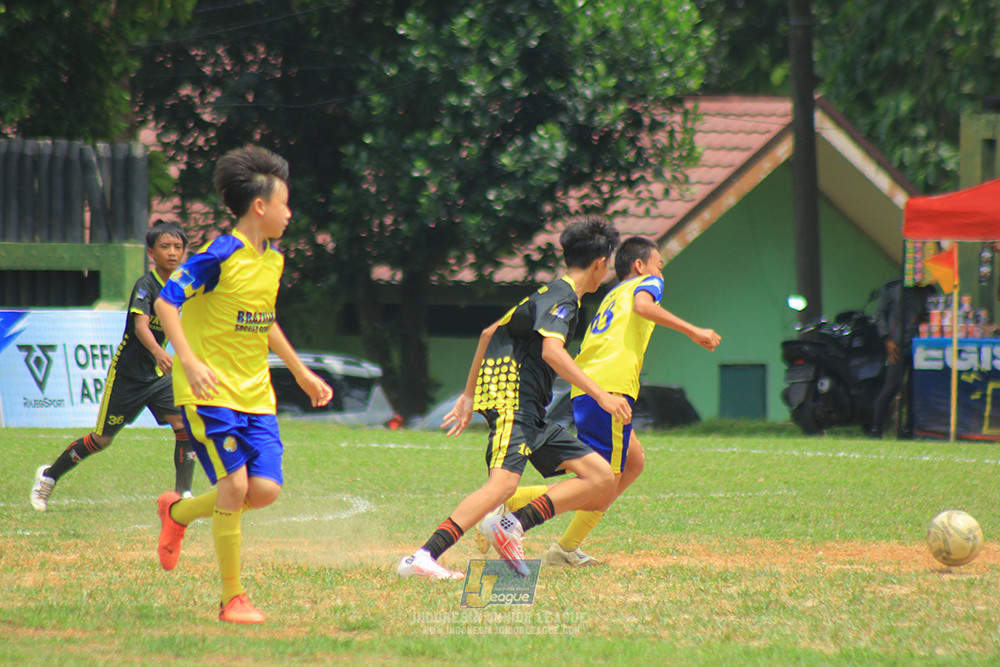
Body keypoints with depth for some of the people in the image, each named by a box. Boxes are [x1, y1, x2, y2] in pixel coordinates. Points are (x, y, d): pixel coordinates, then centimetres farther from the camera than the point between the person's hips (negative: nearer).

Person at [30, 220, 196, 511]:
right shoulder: (145, 285, -20)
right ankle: (49, 476, 27)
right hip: (126, 374, -5)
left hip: (158, 374, 5)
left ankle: (183, 495, -8)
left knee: (185, 427, -14)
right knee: (102, 439, 6)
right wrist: (158, 352, -54)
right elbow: (141, 325, -37)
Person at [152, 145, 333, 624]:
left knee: (265, 490, -6)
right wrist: (190, 361, -29)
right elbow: (166, 302, -16)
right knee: (234, 484, -15)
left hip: (255, 394, 7)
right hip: (210, 392, -7)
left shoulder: (273, 261, 12)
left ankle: (178, 512, 22)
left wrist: (301, 372, 30)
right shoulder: (221, 255, -13)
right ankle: (232, 598, -3)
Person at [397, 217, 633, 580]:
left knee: (601, 478, 3)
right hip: (512, 401, -10)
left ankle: (512, 525, -9)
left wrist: (469, 395, 33)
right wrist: (601, 395, -29)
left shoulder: (548, 295, 24)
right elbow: (552, 351, -24)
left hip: (531, 414, 10)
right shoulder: (563, 297, -6)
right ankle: (421, 558, -39)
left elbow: (490, 333, 30)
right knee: (503, 482, -30)